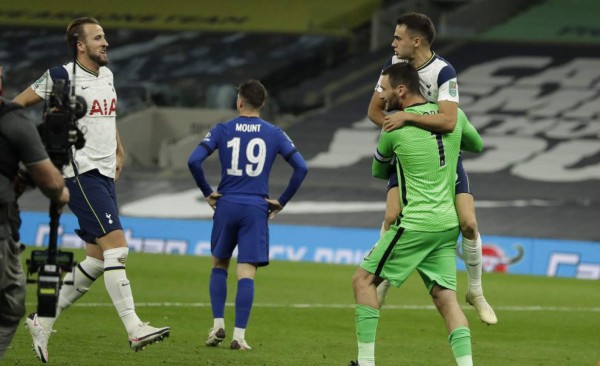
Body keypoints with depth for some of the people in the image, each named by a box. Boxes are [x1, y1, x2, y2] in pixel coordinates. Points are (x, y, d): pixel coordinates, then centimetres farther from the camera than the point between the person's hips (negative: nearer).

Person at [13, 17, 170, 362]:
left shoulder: (107, 75, 14)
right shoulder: (61, 77, -8)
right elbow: (16, 106, 0)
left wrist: (119, 152, 23)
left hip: (105, 175, 8)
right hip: (81, 174, -8)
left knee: (97, 260, 7)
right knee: (116, 245, -18)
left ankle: (43, 320, 19)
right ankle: (134, 328, -22)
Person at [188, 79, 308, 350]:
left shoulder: (222, 131, 2)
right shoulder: (274, 134, 3)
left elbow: (194, 161, -8)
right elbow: (301, 167, -1)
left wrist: (208, 192, 4)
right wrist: (281, 202, 6)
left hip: (226, 205, 0)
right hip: (256, 209, 0)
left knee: (219, 266, 18)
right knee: (246, 273, -3)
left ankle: (218, 325, 8)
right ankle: (239, 335, -8)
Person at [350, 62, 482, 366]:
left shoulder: (394, 128, -7)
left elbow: (378, 171, 12)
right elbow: (477, 145, 25)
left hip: (416, 224, -6)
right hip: (448, 224, 6)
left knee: (364, 280, 5)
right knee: (446, 298, 5)